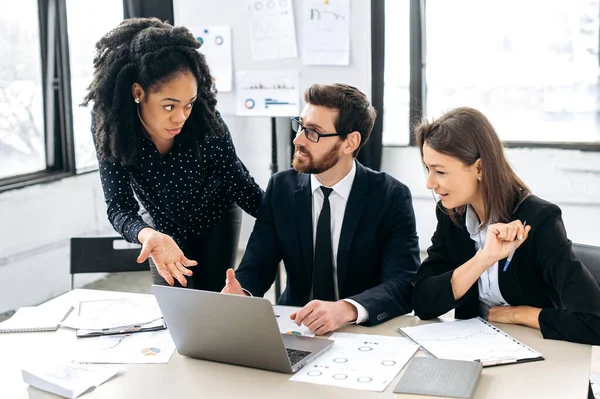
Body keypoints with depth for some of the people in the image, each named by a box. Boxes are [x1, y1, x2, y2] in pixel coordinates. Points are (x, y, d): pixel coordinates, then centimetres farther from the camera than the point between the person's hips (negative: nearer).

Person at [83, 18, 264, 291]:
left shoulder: (205, 117, -31)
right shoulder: (108, 123, -29)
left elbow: (239, 183, -20)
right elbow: (119, 206, -29)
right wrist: (149, 236, -50)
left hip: (217, 218, -1)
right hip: (166, 228, 1)